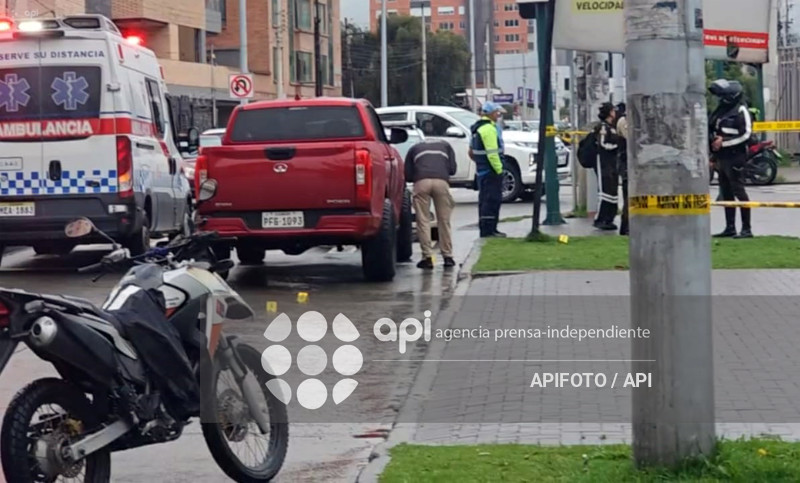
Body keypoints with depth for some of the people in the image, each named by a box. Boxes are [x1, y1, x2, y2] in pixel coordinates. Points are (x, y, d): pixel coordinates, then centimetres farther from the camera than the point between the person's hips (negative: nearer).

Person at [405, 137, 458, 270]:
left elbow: (407, 175, 21)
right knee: (444, 221, 10)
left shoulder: (414, 149, 30)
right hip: (441, 181, 1)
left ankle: (427, 257, -2)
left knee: (423, 221, 4)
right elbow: (452, 169, 21)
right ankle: (448, 257, 11)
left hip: (421, 182, -1)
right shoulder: (445, 145, 32)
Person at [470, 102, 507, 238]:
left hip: (482, 171, 11)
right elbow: (492, 153, -23)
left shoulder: (478, 128, 16)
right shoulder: (489, 129, -17)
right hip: (490, 171, -11)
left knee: (485, 200, 15)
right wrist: (499, 169, -19)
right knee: (491, 200, -9)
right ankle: (488, 231, -9)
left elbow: (471, 151, 24)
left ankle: (486, 230, 22)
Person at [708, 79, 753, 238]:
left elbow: (746, 134, -15)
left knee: (739, 192, -8)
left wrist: (723, 143, -15)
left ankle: (746, 229, -7)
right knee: (726, 193, 11)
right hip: (721, 158, 8)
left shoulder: (740, 110, -7)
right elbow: (710, 129, 19)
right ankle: (730, 228, 17)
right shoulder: (721, 110, 17)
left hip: (734, 157, -8)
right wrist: (714, 138, -4)